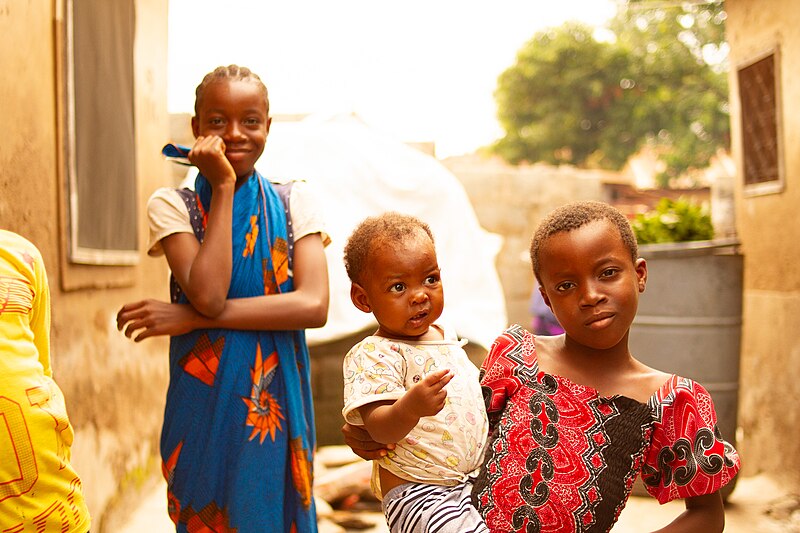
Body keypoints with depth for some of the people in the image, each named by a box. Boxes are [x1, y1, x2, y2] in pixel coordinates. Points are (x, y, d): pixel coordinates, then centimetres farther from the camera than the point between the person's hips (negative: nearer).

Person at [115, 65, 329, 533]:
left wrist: (193, 317, -16)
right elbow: (208, 296, -19)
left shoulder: (295, 202, 1)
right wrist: (223, 188, -14)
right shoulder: (172, 205, -3)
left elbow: (314, 305, -13)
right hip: (205, 403, -1)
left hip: (278, 403, 2)